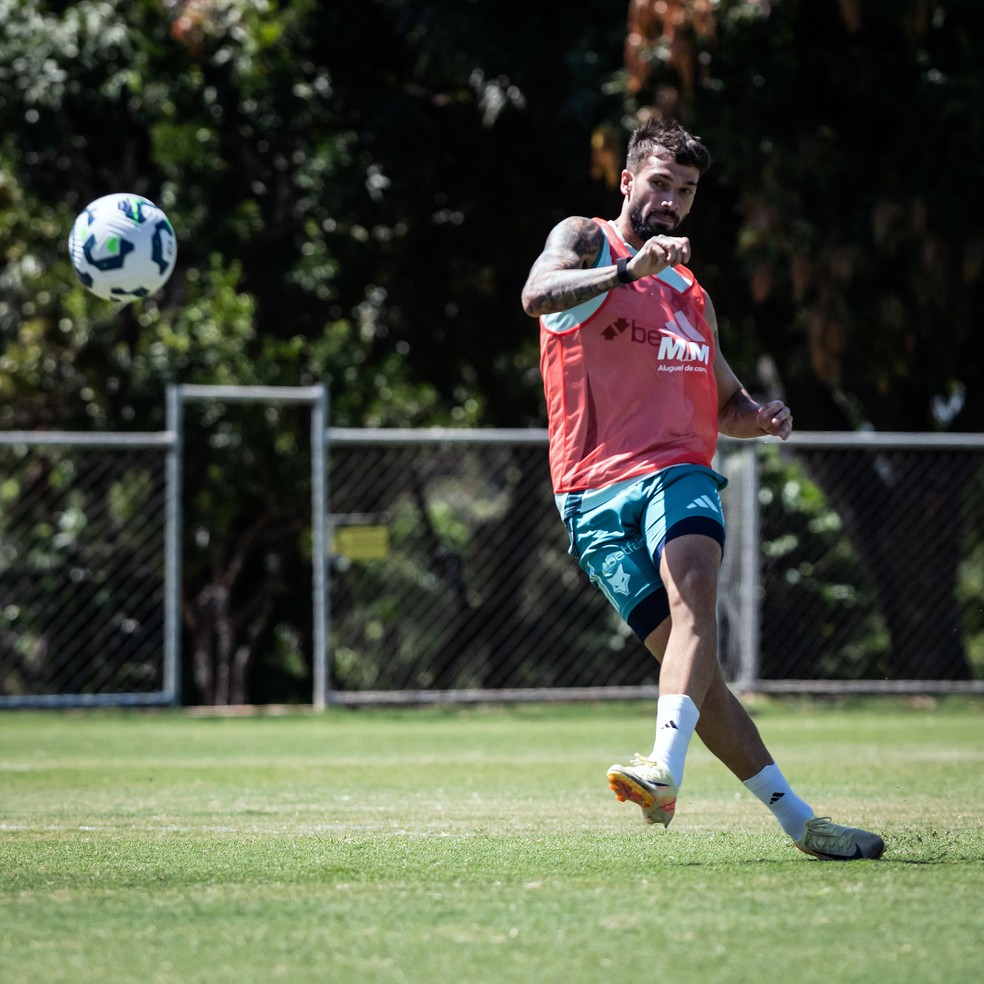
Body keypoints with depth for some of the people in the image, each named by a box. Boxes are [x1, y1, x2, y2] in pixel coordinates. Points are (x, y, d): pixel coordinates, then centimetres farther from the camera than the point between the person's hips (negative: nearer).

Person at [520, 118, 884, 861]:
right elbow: (538, 294, -13)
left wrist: (760, 417, 13)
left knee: (692, 589, -29)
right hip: (597, 489, -3)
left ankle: (665, 770, -46)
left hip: (678, 471, 3)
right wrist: (626, 270, -28)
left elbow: (722, 402, 36)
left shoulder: (692, 295, 27)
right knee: (688, 659, -8)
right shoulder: (586, 240, 10)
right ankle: (795, 818, -1)